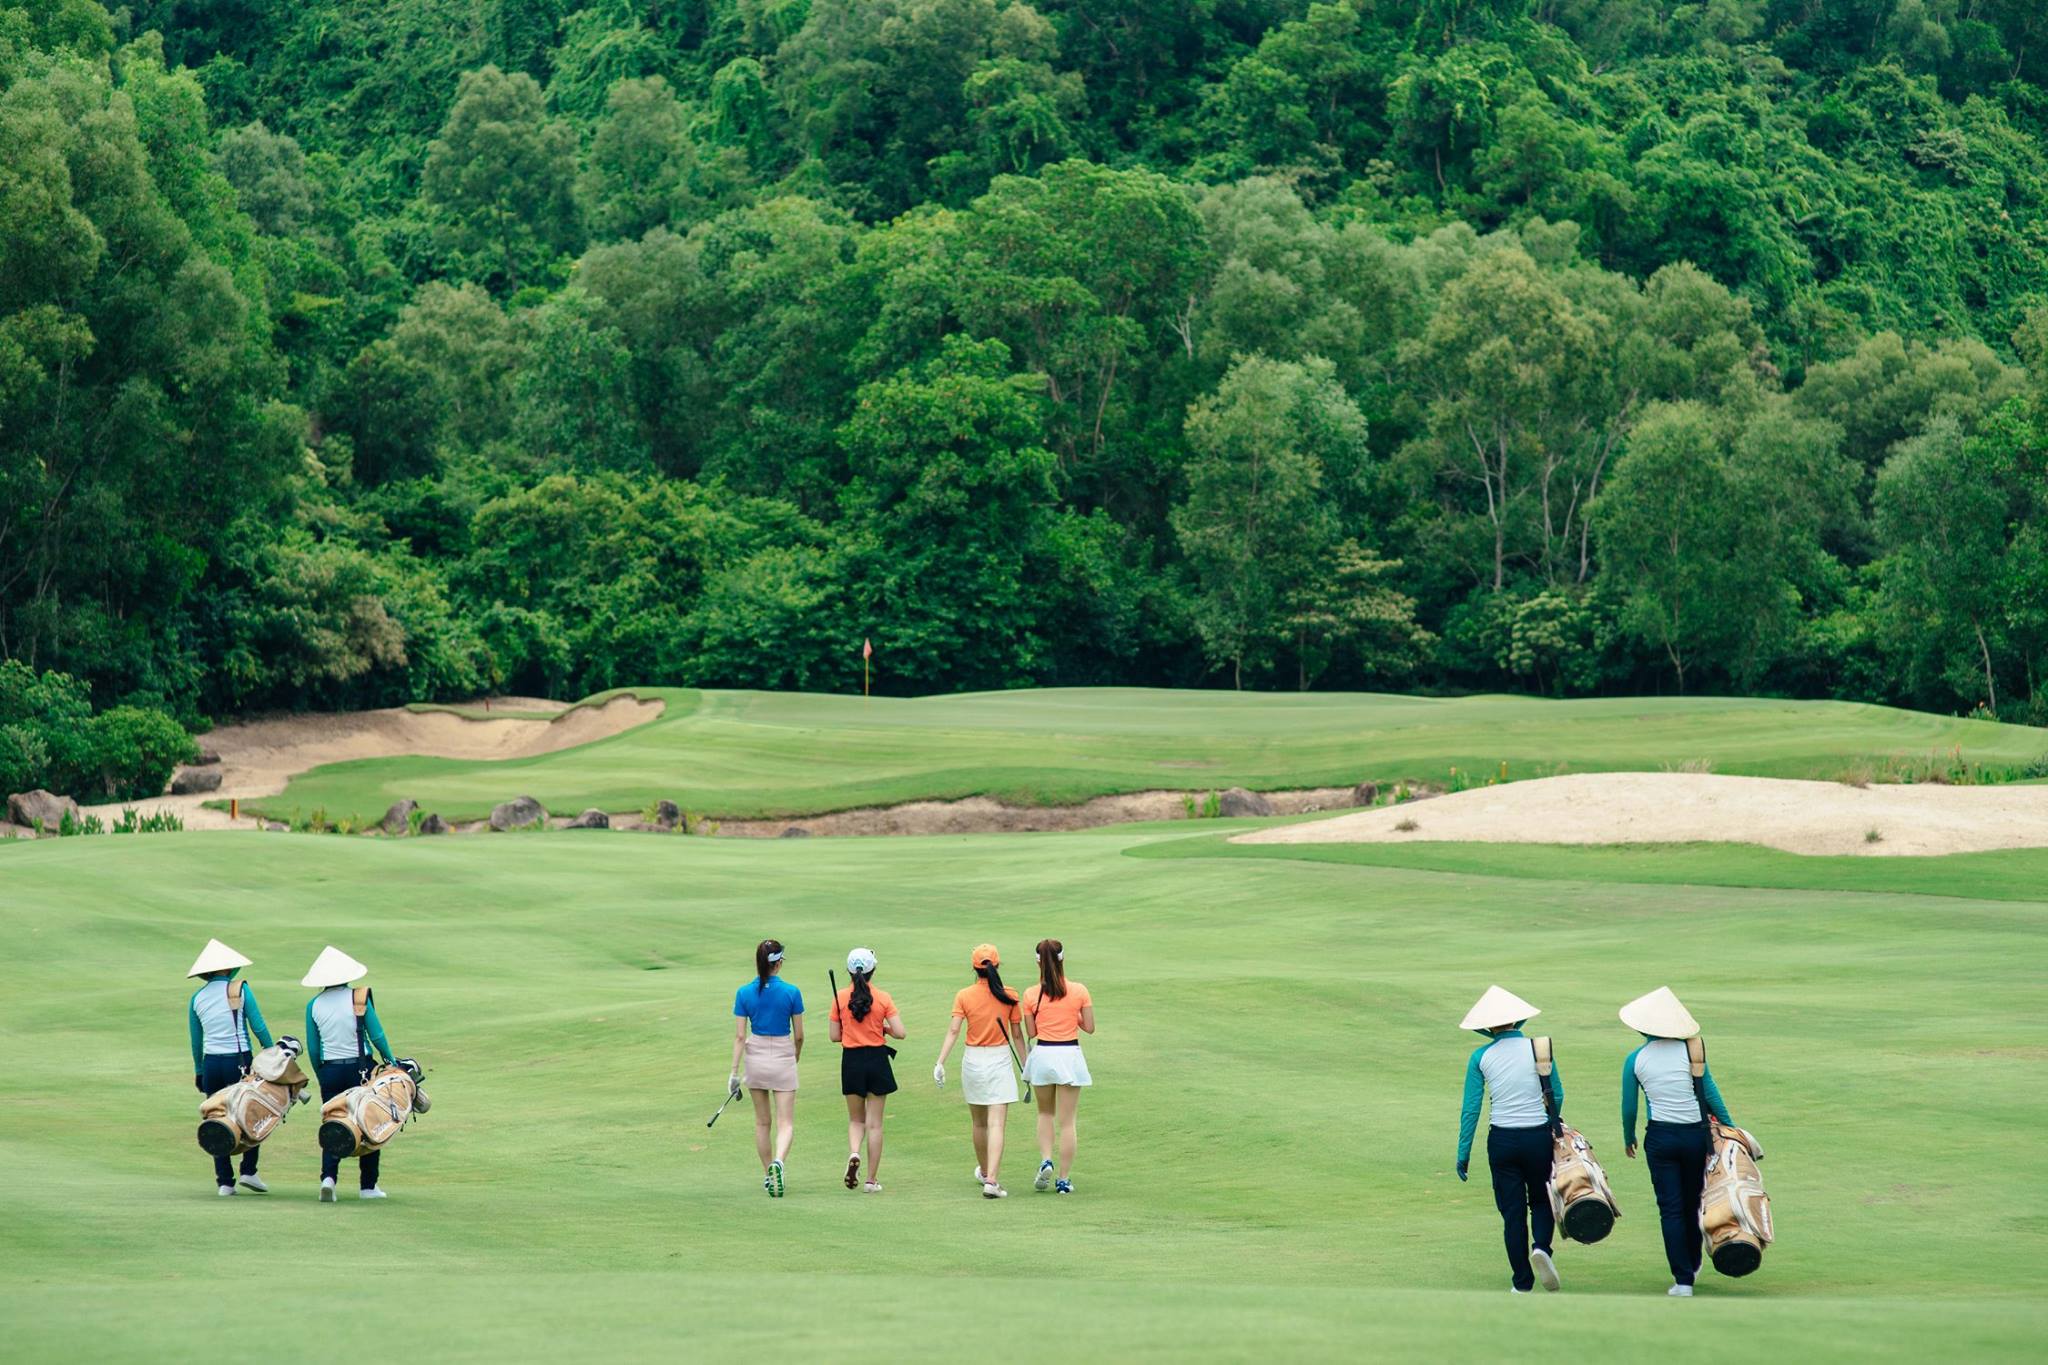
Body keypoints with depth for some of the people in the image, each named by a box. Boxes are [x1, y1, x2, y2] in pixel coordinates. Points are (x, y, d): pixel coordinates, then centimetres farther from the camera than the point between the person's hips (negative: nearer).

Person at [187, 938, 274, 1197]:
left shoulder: (198, 998, 7)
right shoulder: (240, 990, -4)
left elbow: (196, 1042, 12)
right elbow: (259, 1028, -5)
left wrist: (198, 1073, 21)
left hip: (211, 1063, 4)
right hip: (239, 1061, -3)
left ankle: (224, 1181, 7)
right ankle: (248, 1170, 0)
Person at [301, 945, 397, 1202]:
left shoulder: (314, 1005, 1)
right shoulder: (359, 998, -7)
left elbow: (312, 1048, 4)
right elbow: (377, 1036, -6)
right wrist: (391, 1061, 9)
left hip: (330, 1072, 2)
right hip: (360, 1068, -2)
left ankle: (328, 1177, -11)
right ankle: (367, 1186, 13)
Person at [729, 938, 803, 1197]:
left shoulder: (744, 993, -6)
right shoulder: (791, 993, -10)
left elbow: (740, 1036, -7)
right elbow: (799, 1035, -2)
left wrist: (734, 1071, -4)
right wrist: (796, 1057, 16)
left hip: (755, 1057, 2)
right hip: (783, 1059, -2)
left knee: (762, 1122, 17)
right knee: (786, 1123, -1)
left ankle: (767, 1175, 23)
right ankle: (778, 1161, -28)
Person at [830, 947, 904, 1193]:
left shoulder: (840, 998, -5)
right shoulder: (882, 998, -7)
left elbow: (835, 1036, -1)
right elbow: (900, 1033, -10)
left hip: (851, 1061, 1)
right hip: (877, 1060, -1)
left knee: (855, 1119, 17)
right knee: (874, 1123, 7)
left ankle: (853, 1154, -12)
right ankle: (872, 1179, 9)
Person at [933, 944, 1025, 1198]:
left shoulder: (964, 996, -4)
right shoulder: (1009, 996, -4)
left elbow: (953, 1031, -12)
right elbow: (1017, 1034, 1)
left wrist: (940, 1063, -14)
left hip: (973, 1060, 2)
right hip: (1001, 1059, -2)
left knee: (978, 1122, 19)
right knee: (996, 1124, -7)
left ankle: (984, 1171, 37)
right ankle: (992, 1180, -19)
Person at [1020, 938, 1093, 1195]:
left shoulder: (1031, 995, -6)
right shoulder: (1079, 991, -7)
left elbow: (1031, 1032, 0)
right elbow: (1089, 1028, -2)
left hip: (1042, 1055, 1)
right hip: (1069, 1055, -1)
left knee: (1045, 1113, 23)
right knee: (1066, 1121, 6)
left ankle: (1045, 1161, 2)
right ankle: (1063, 1180, 7)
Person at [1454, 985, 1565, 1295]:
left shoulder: (1481, 1056, -3)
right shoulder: (1538, 1048, -3)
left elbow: (1471, 1109, -3)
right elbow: (1557, 1095, 3)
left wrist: (1463, 1153, 3)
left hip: (1502, 1141, 0)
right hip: (1538, 1137, 0)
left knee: (1512, 1211, 9)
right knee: (1541, 1200, 19)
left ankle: (1522, 1283, 9)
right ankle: (1541, 1246, -10)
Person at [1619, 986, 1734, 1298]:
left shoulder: (1635, 1060, -3)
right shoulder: (1689, 1050, -4)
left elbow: (1628, 1108, 2)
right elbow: (1710, 1093, -2)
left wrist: (1628, 1139, 19)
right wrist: (1730, 1128, 8)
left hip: (1660, 1137, -1)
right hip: (1695, 1135, 1)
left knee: (1671, 1209, 3)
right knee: (1692, 1204, 19)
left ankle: (1683, 1281, -2)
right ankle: (1692, 1266, 36)